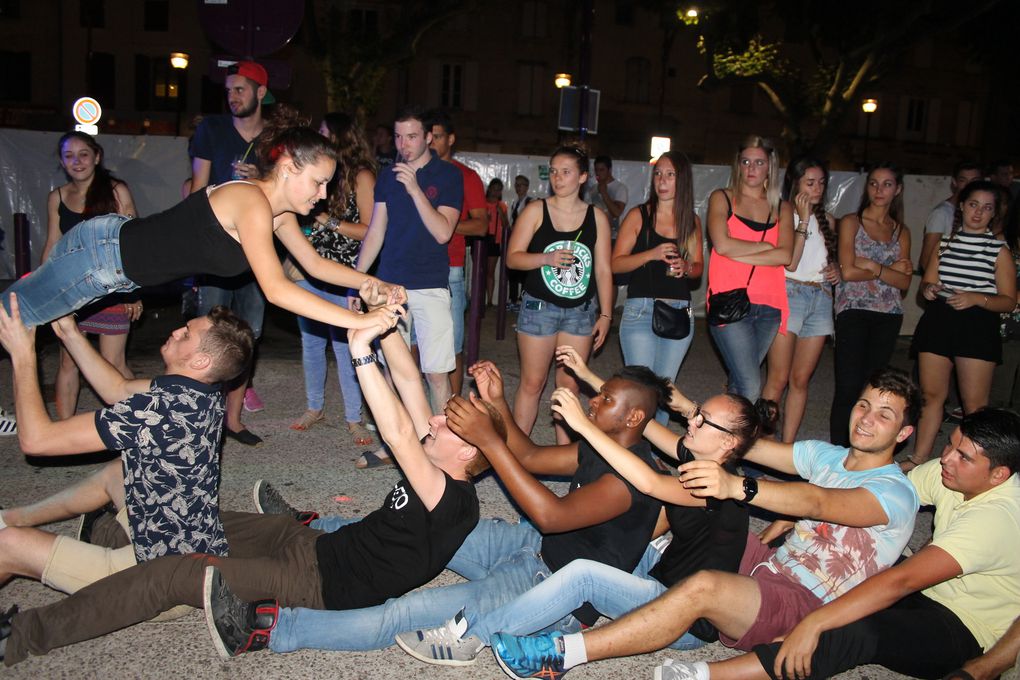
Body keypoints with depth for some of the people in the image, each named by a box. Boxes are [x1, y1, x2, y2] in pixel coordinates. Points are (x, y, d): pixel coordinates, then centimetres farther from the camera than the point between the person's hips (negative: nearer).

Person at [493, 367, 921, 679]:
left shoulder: (896, 493, -11)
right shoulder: (828, 455, 12)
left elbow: (817, 502, -31)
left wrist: (737, 486, -47)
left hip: (805, 607, -8)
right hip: (769, 566, 8)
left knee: (703, 587, -36)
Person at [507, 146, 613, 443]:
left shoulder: (596, 217, 4)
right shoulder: (536, 211, -2)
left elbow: (603, 270, 6)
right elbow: (512, 257, -5)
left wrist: (605, 315, 3)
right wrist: (547, 258, -22)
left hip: (581, 310, 2)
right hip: (539, 306, -2)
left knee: (569, 385, 8)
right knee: (532, 383, 2)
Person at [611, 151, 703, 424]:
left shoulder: (692, 221, 10)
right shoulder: (638, 215, 1)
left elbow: (698, 266, 17)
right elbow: (616, 263, -4)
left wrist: (686, 267, -6)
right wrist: (652, 254, -18)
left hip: (680, 312, 3)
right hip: (640, 310, -3)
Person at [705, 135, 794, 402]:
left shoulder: (781, 208, 15)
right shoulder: (722, 198, 7)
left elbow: (785, 255, -3)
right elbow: (722, 244, -10)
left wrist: (738, 255, -8)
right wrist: (765, 246, -2)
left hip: (768, 307, 4)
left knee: (739, 383, 9)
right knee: (751, 389, -13)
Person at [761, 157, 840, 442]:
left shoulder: (826, 220, 16)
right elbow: (790, 262, -14)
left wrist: (836, 269, 6)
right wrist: (803, 219, -13)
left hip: (822, 298, 6)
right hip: (790, 293, -6)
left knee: (801, 379, 6)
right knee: (779, 379, -7)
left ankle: (788, 446, 12)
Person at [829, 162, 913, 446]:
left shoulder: (901, 231, 13)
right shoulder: (851, 222, 2)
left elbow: (905, 281, 2)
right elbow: (848, 271, -11)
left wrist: (872, 266, -11)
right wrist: (890, 270, -3)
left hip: (889, 316, 4)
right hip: (854, 313, -4)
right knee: (849, 388, -8)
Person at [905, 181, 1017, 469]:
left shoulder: (1000, 251, 1)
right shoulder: (944, 243, 11)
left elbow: (1009, 301, -2)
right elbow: (927, 282, 15)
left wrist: (977, 298, -20)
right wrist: (928, 289, -9)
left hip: (978, 327, -3)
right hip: (938, 322, 3)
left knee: (974, 404, -3)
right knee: (931, 394, 8)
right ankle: (918, 459, 16)